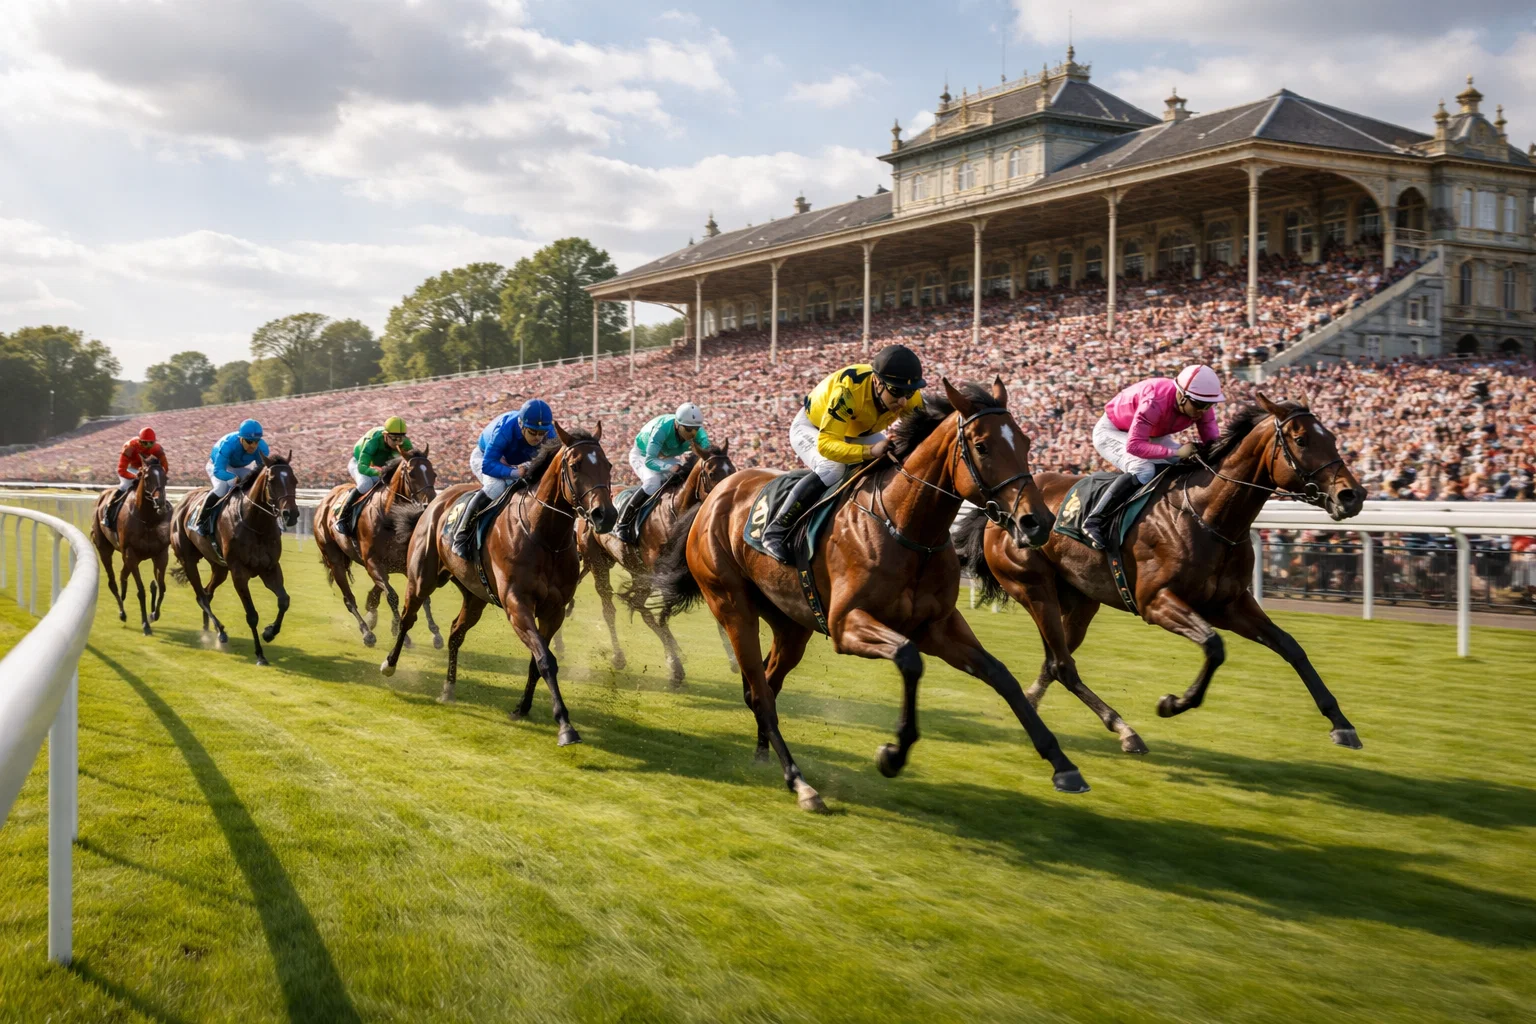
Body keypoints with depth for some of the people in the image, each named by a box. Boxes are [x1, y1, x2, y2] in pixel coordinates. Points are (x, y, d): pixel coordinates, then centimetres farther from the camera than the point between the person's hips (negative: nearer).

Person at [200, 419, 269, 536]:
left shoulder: (262, 448, -29)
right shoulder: (227, 444, -42)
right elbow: (218, 470, -44)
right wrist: (236, 479, -63)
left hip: (242, 468, 5)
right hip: (218, 465, -4)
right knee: (222, 487, -30)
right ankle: (202, 521, -15)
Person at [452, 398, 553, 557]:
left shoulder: (549, 431, -28)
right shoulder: (504, 430, -41)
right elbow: (487, 465, -41)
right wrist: (515, 472, -53)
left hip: (519, 461, 5)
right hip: (484, 457, -5)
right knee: (496, 486, -36)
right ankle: (461, 537, -24)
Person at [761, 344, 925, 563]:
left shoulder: (910, 396, -26)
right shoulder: (848, 389, -43)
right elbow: (826, 443, -45)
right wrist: (870, 451, -59)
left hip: (858, 433, 6)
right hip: (811, 428, -6)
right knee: (832, 468, -34)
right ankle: (776, 530, -23)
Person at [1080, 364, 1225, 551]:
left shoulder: (1201, 405, -19)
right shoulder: (1155, 402, -40)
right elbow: (1134, 445, -45)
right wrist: (1176, 452, -47)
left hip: (1152, 434, 8)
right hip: (1112, 432, -8)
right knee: (1144, 470, -33)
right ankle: (1094, 521, -27)